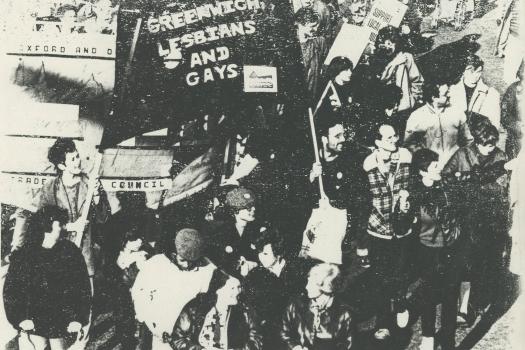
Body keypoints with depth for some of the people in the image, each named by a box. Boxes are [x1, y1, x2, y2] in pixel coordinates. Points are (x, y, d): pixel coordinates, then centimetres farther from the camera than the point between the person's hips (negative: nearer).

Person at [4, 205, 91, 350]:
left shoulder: (71, 252, 2)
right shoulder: (23, 255, 1)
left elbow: (83, 288, 1)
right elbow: (10, 289, 0)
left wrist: (79, 319, -7)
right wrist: (20, 318, -11)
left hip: (62, 324, 1)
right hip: (33, 324, -1)